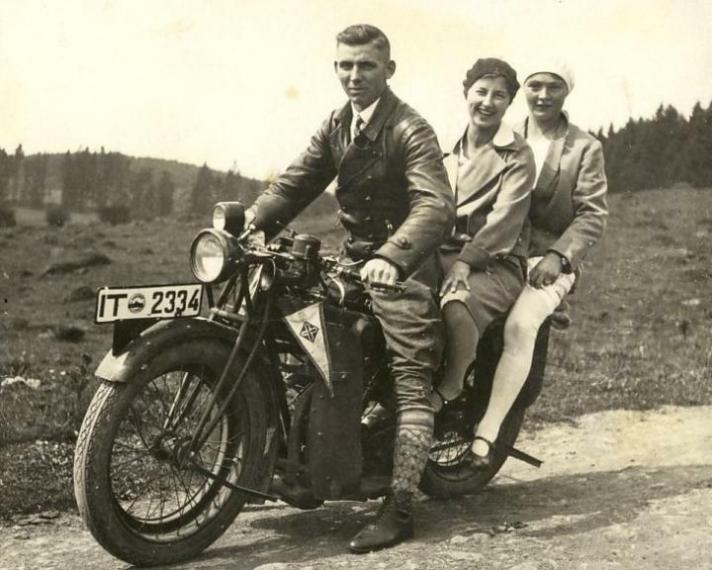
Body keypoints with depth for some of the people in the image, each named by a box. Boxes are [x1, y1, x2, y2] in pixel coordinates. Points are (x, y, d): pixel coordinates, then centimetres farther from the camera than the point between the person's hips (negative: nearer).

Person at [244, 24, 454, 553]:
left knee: (411, 384, -12)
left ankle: (399, 508, -15)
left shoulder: (411, 130, -13)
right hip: (354, 258, 8)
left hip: (403, 264, -8)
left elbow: (436, 207, -28)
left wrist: (391, 257, -44)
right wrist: (251, 220, -10)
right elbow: (297, 182, 8)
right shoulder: (337, 126, 13)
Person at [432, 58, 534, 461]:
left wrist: (466, 261, -24)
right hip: (440, 254, 5)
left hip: (496, 265, -5)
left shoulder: (517, 154, 2)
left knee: (456, 304, -38)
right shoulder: (449, 148, 21)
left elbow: (506, 217, -12)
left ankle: (450, 391, -16)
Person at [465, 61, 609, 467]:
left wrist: (558, 255, -16)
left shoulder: (585, 148, 8)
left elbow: (593, 215, 0)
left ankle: (487, 432, -31)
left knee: (520, 325, -32)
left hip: (547, 262, -2)